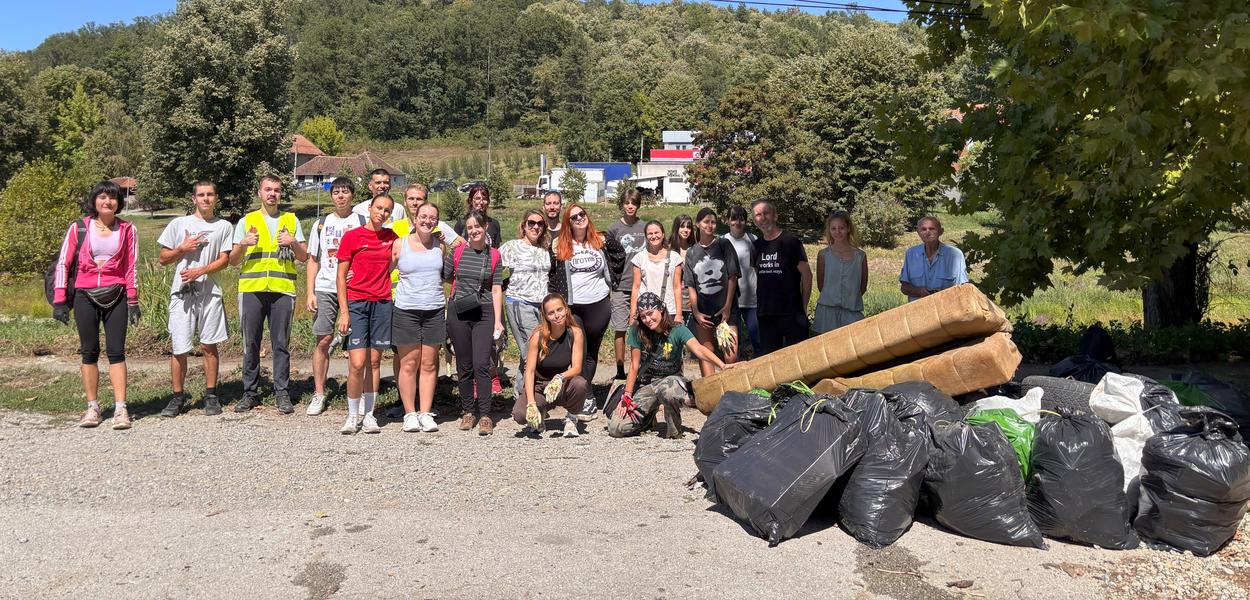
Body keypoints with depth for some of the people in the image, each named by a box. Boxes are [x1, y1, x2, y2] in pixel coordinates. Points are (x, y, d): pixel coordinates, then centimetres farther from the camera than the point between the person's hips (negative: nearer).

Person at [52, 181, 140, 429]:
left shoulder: (127, 229, 3)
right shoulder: (78, 228, 1)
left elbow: (131, 267, 5)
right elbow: (63, 264, 2)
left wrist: (133, 301, 1)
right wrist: (59, 300, -3)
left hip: (115, 296, 0)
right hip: (85, 296, 0)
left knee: (116, 351, -4)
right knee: (89, 352, 6)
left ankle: (120, 408, -3)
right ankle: (92, 407, 14)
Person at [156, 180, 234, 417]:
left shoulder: (224, 226, 9)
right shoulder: (179, 224, 9)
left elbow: (224, 260, 2)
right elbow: (163, 258, 10)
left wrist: (200, 270, -12)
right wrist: (183, 249, -6)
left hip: (209, 291, 0)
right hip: (182, 292, 0)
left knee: (209, 345, 5)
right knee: (179, 348, 0)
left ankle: (211, 395, 13)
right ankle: (177, 397, 11)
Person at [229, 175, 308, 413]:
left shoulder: (291, 220, 15)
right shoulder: (246, 221, 13)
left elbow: (304, 257, 12)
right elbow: (233, 260, 10)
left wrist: (293, 243, -7)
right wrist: (243, 244, -10)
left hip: (282, 289, 0)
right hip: (251, 289, 0)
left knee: (281, 344, -1)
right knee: (251, 344, 3)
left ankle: (282, 393, 5)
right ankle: (250, 392, 11)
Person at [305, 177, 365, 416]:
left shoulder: (362, 222, 6)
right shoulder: (322, 224, 14)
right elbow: (313, 260, 14)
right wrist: (310, 292, 5)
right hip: (325, 289, 2)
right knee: (323, 340, -1)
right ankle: (319, 394, 6)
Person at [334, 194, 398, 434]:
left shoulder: (391, 237, 10)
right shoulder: (352, 236, -1)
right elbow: (341, 276, 0)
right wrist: (344, 311, -8)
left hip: (382, 304, 3)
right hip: (356, 303, -3)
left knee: (374, 361, 7)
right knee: (357, 363, -9)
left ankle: (368, 414, 15)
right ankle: (353, 415, 6)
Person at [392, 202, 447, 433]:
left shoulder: (439, 245, 8)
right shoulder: (399, 244, 2)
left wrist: (448, 306, 9)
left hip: (435, 310, 2)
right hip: (406, 310, -2)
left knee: (429, 364, 5)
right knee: (409, 364, 2)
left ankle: (426, 413, 11)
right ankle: (409, 413, 10)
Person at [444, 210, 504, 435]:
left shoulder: (494, 255, 4)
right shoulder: (457, 252, 4)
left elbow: (496, 290, 3)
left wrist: (498, 321, -2)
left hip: (484, 314, -1)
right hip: (458, 313, 1)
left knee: (481, 365, -10)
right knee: (464, 366, 8)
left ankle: (485, 416, -5)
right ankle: (468, 411, 21)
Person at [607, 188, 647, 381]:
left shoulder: (646, 227, 8)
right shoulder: (614, 229, 4)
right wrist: (613, 265, -7)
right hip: (621, 286, -1)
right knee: (620, 329, 1)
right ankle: (620, 371, 9)